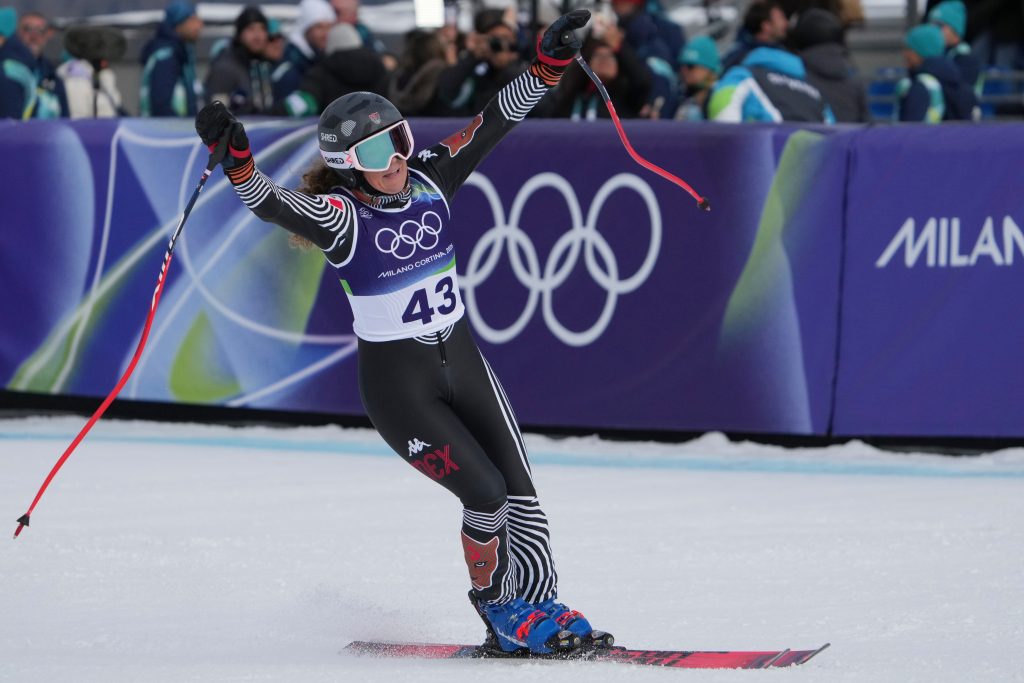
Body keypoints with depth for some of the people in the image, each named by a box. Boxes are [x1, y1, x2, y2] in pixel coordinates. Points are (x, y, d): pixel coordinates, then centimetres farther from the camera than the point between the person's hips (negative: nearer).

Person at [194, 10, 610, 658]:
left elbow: (496, 121, -1)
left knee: (521, 489, 2)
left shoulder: (429, 180, -3)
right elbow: (272, 204, -35)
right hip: (397, 383, -5)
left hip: (460, 360, 6)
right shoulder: (340, 215, -18)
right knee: (486, 494, -11)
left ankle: (539, 609, 15)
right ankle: (496, 605, 12)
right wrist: (235, 155, -54)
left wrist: (551, 62, -8)